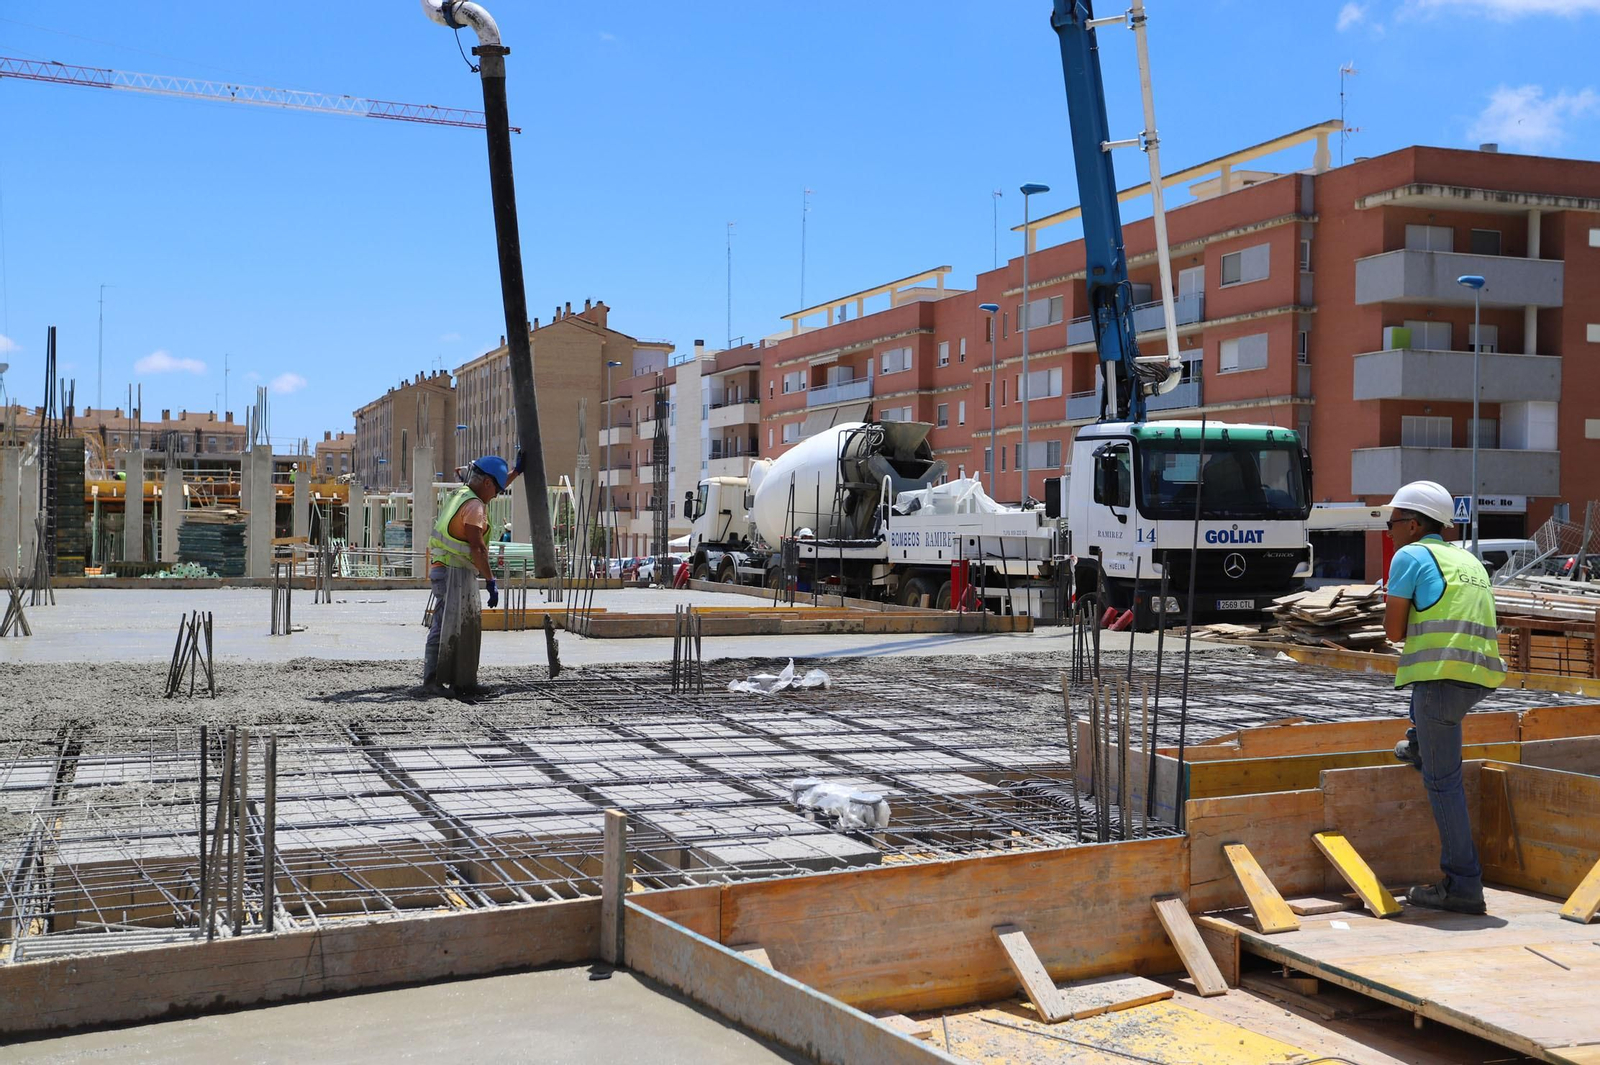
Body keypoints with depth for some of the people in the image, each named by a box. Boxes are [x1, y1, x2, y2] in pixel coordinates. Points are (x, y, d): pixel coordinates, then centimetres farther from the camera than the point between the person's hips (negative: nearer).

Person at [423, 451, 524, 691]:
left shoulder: (457, 494, 14)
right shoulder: (474, 505, -14)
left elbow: (493, 488, 34)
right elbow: (477, 548, -19)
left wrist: (516, 471, 39)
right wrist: (491, 581, -16)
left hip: (441, 570, 10)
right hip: (452, 572, -10)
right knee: (443, 626, -9)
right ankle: (432, 679, -8)